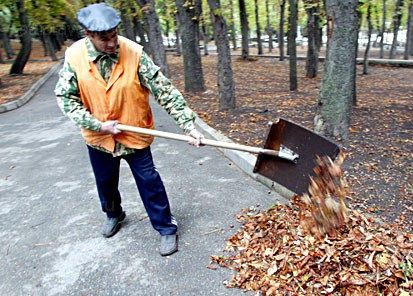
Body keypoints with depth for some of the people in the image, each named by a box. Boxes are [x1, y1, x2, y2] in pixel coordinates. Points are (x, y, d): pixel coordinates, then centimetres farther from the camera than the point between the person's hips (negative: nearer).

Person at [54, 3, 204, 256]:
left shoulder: (134, 53, -20)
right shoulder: (74, 55, -14)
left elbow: (165, 91, -22)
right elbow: (65, 97, -8)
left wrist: (189, 125, -28)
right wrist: (97, 124, -18)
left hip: (135, 133, -2)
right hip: (99, 137, 3)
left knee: (149, 182, 4)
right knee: (105, 182, 22)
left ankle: (166, 228, 22)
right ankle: (114, 214, 52)